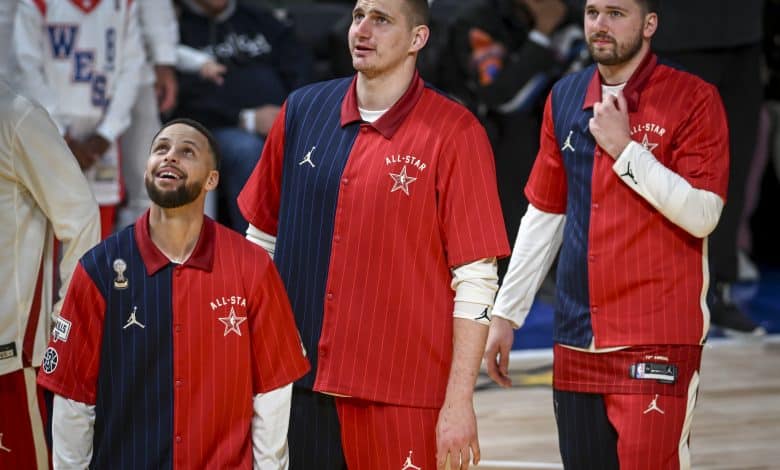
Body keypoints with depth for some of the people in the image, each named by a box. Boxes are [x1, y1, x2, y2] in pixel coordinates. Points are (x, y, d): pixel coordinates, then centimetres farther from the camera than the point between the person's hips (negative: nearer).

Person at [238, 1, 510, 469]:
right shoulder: (302, 110, 7)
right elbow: (262, 237, 16)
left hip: (402, 399, -4)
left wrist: (459, 402, -13)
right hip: (297, 389, 4)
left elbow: (474, 280, -8)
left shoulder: (454, 132, -6)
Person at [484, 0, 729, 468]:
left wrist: (624, 149, -16)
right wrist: (505, 314, 14)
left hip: (656, 342, -5)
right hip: (577, 339, 5)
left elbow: (702, 215, -14)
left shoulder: (693, 98, -5)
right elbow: (543, 216, 16)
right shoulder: (565, 98, 11)